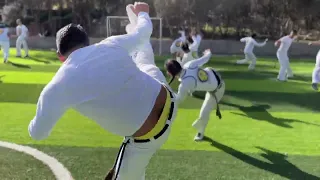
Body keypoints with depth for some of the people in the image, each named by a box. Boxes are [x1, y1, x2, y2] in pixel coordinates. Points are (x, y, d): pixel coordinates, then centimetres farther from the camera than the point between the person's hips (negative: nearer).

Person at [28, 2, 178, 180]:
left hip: (147, 136, -6)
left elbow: (37, 134, 2)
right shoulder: (112, 44, -5)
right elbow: (143, 31, 16)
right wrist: (142, 13, 40)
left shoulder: (57, 88, -12)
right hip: (167, 101, 6)